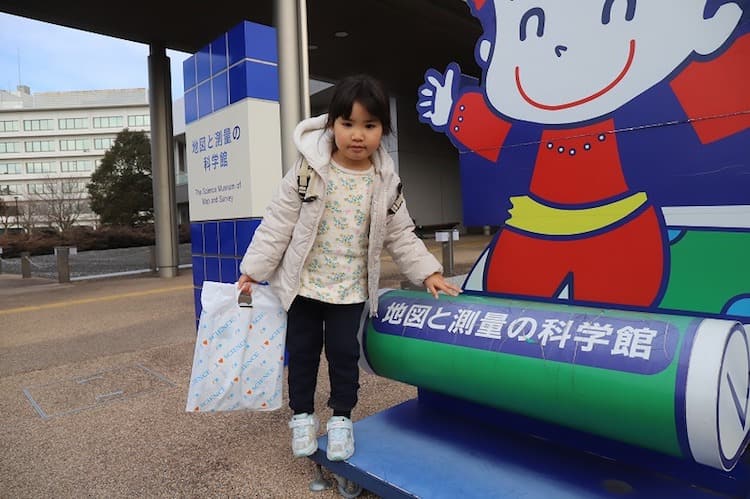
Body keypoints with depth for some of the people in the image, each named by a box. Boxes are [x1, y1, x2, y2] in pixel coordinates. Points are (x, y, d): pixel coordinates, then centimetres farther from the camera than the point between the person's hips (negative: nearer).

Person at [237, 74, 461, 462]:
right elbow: (277, 223, -8)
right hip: (302, 283, 0)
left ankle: (341, 418, 29)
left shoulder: (386, 182, -5)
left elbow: (401, 236, 4)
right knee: (302, 351, 11)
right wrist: (253, 270, -9)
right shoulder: (309, 169, -11)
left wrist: (429, 273, -2)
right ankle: (303, 414, 32)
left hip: (350, 289, 1)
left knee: (344, 352, 7)